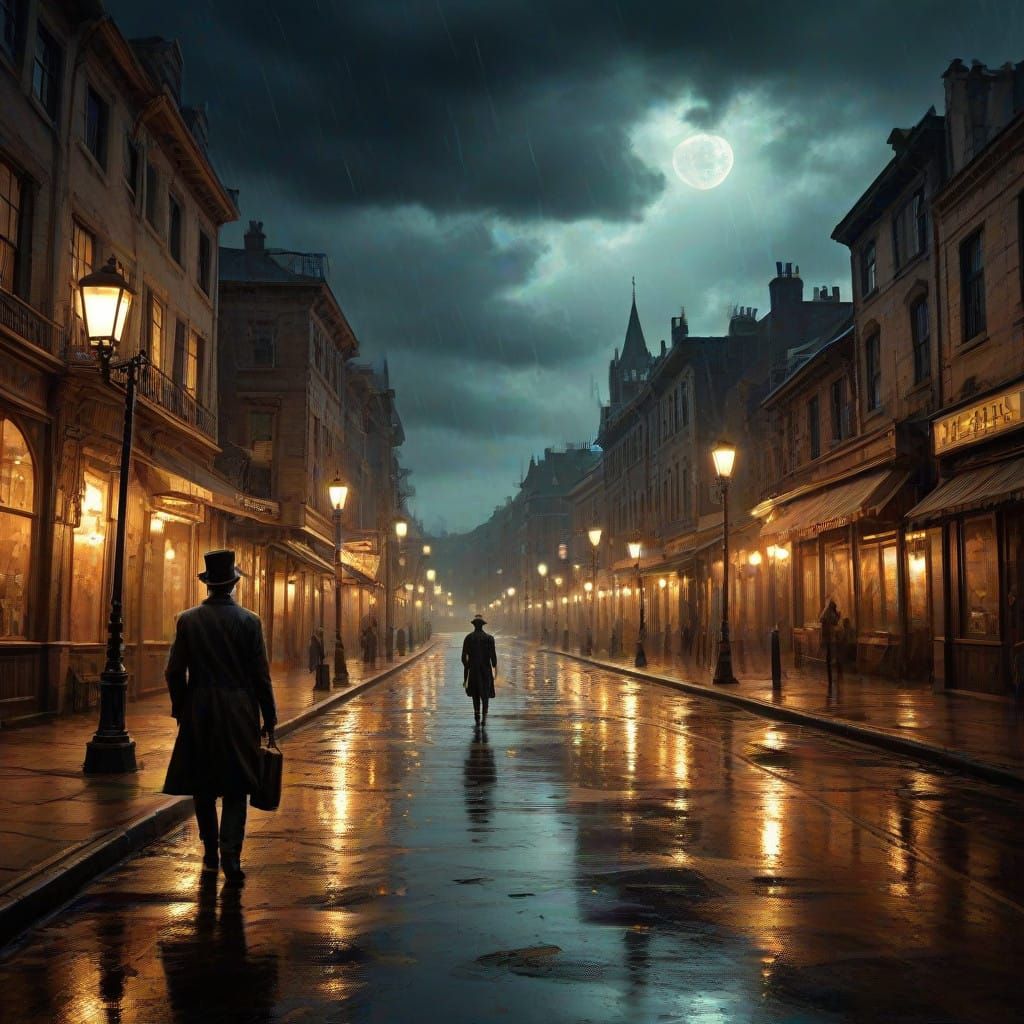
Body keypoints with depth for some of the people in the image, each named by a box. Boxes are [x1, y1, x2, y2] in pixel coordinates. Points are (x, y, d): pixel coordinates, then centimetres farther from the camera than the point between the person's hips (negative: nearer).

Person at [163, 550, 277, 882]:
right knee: (236, 786, 5)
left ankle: (210, 852, 22)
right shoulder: (249, 621, -6)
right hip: (239, 712, -1)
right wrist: (269, 719, 3)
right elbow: (261, 675, -5)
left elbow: (174, 671, -1)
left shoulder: (188, 620, -2)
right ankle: (231, 853, -7)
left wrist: (180, 708, 13)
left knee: (203, 784, 14)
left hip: (198, 711, 2)